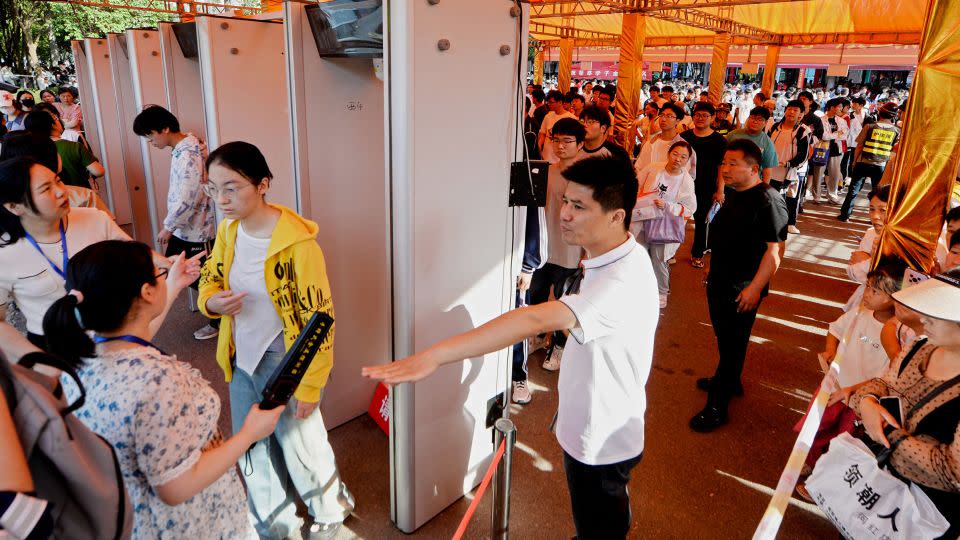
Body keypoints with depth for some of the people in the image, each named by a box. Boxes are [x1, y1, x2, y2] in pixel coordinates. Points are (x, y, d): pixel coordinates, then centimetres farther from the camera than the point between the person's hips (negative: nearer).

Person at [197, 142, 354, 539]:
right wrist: (211, 301, -12)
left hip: (285, 366, -7)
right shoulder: (228, 229, -4)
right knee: (253, 450, 23)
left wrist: (309, 387, -16)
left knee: (300, 448, 13)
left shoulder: (297, 243, -25)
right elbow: (211, 275, 13)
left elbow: (319, 320, -20)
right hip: (242, 361, 7)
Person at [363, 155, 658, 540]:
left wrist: (434, 356, -53)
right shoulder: (613, 259, -1)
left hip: (602, 442, -9)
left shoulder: (624, 282, -36)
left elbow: (535, 320, -48)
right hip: (588, 427, 9)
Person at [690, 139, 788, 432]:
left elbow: (775, 249, -23)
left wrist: (754, 287, -25)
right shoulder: (734, 195, 8)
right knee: (724, 338, 22)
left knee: (732, 343, 2)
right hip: (720, 282, 9)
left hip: (742, 289, -8)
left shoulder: (768, 200, -20)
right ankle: (729, 381, 44)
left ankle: (717, 407, 12)